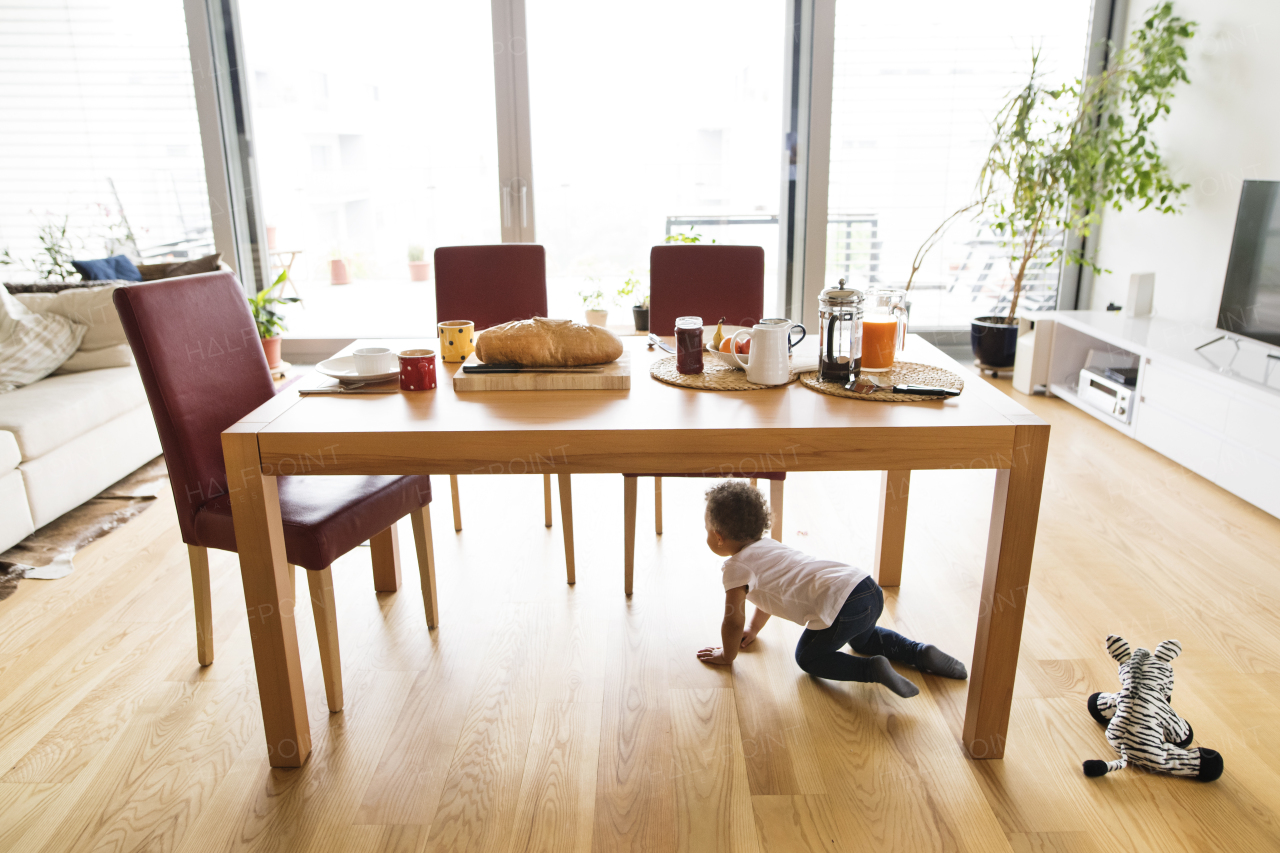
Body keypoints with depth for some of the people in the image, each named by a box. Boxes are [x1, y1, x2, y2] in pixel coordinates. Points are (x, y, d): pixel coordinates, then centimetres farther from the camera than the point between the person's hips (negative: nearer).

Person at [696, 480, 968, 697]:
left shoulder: (736, 566, -3)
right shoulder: (765, 545, 25)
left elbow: (734, 621, -4)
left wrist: (727, 656, 13)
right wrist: (753, 630, 46)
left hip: (841, 605, -9)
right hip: (870, 589, 9)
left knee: (808, 657, 15)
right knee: (862, 638, 38)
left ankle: (872, 669, -4)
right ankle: (922, 653, 22)